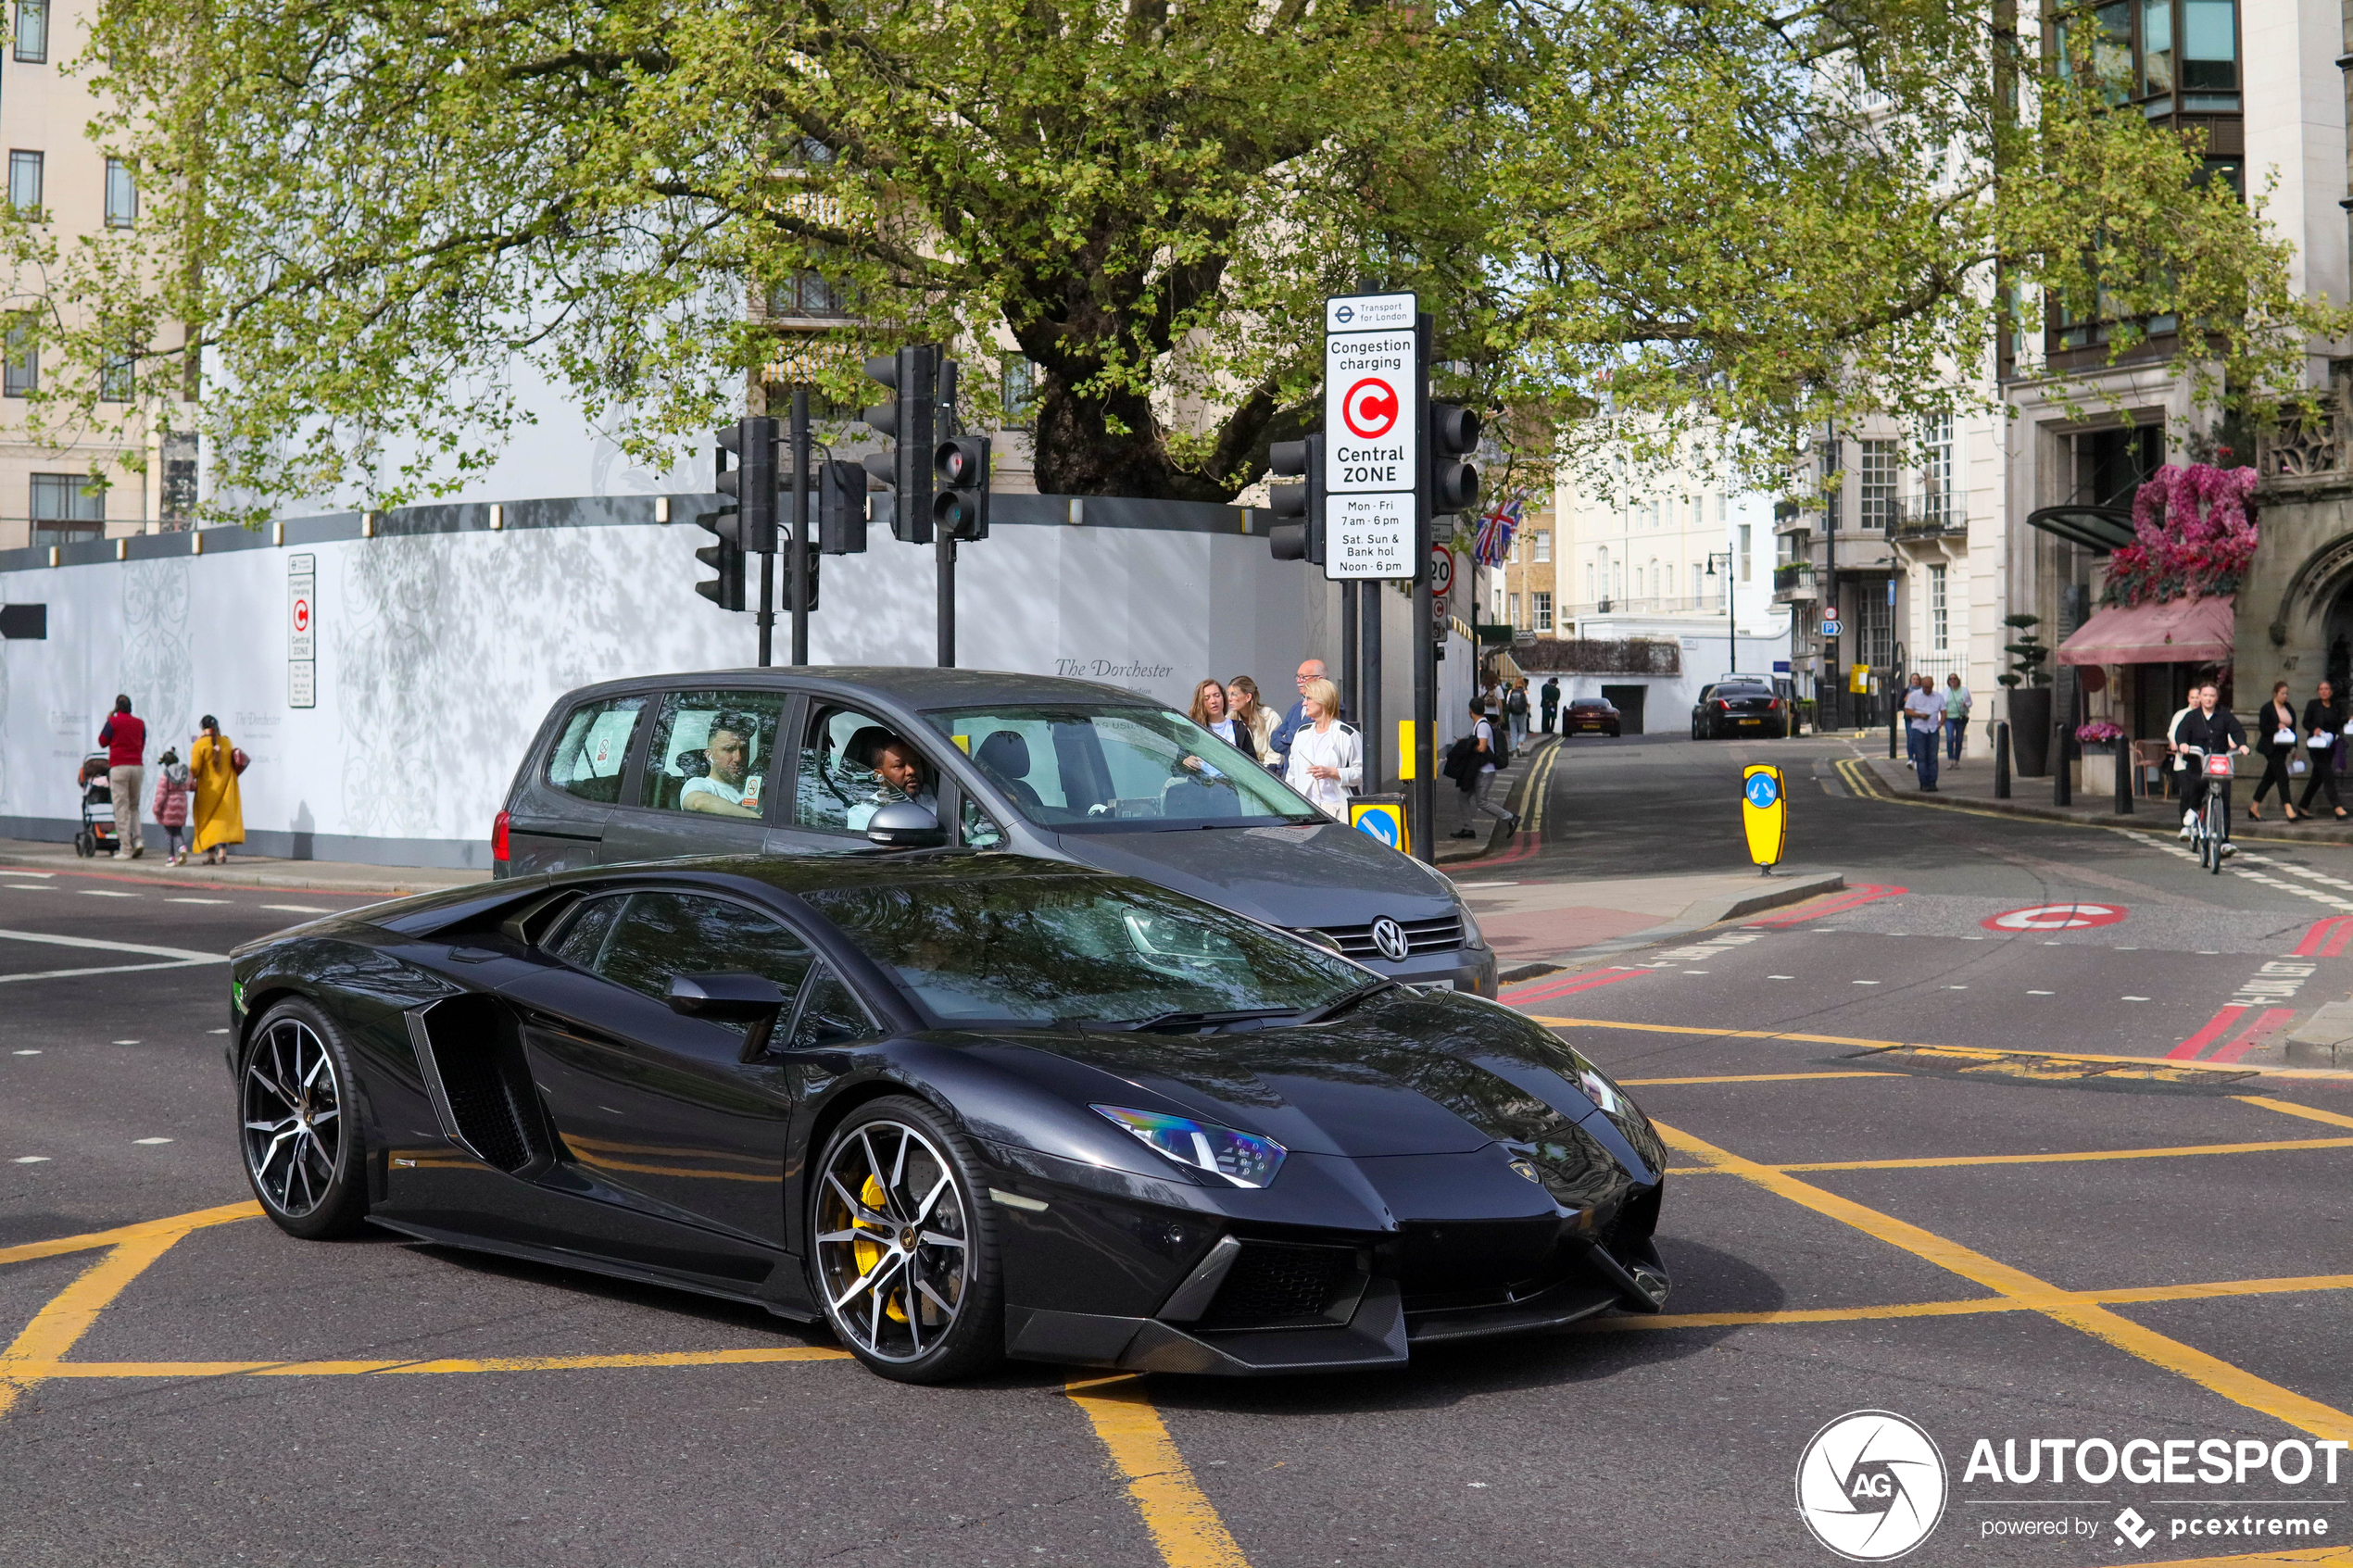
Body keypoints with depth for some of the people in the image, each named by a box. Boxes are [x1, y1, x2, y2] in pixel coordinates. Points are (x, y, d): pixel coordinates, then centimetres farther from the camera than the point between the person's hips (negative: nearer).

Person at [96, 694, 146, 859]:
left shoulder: (113, 722, -4)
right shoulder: (140, 724, 10)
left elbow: (102, 742, 6)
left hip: (119, 767, -4)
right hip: (138, 766, 4)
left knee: (121, 808, -2)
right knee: (134, 806, 17)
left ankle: (125, 849, -4)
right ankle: (137, 840, -1)